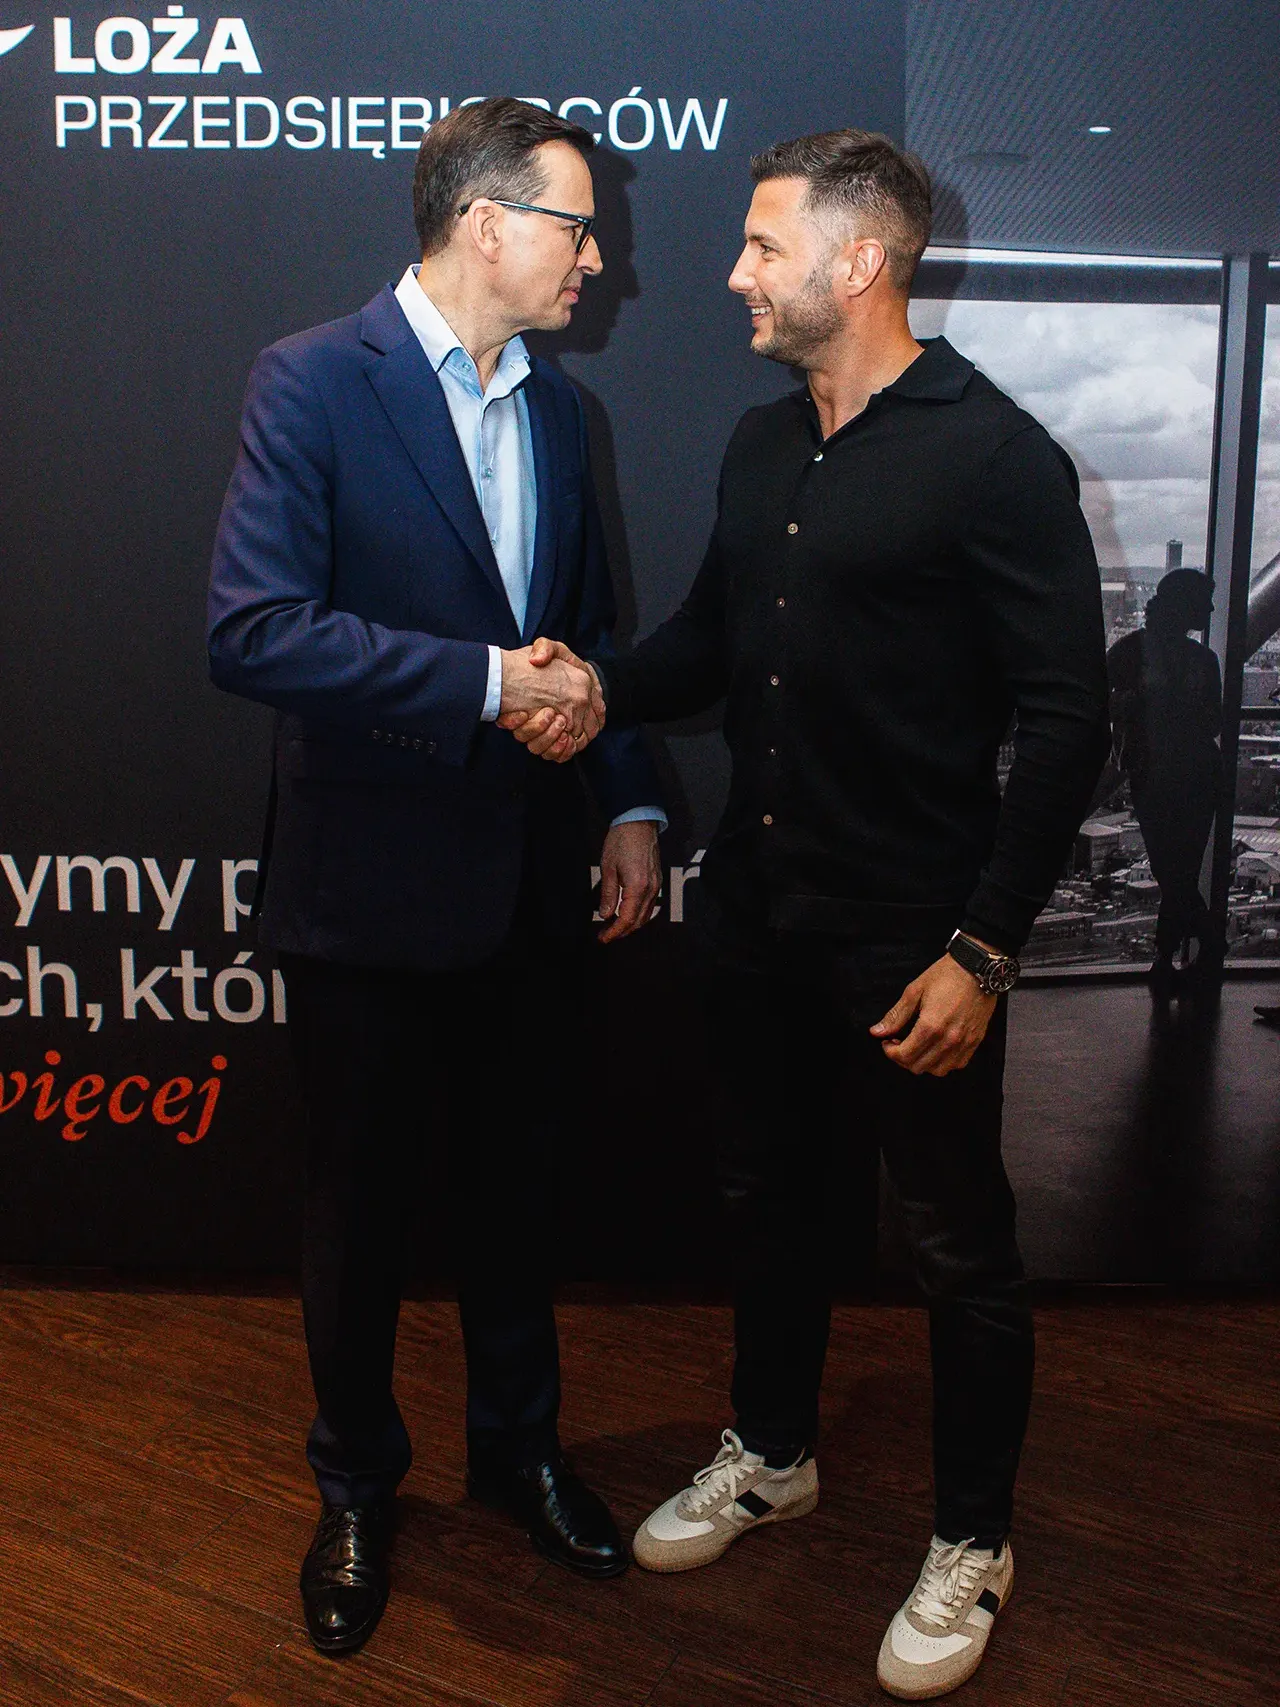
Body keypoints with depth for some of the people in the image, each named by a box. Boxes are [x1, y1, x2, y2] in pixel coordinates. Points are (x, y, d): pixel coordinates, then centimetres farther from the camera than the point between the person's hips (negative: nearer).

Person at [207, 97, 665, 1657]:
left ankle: (518, 1444, 41)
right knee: (359, 1201, 12)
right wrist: (488, 683, -24)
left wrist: (632, 800, 3)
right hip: (373, 883, -5)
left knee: (517, 1180, 19)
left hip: (531, 881, 6)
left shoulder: (558, 408, 9)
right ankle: (356, 1488, 36)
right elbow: (251, 630, -22)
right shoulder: (313, 384, -12)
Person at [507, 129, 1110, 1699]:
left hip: (913, 933, -7)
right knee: (768, 1194, 20)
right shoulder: (761, 447, 10)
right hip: (759, 906, 7)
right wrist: (602, 688, -5)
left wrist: (983, 948, -18)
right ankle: (771, 1455, 43)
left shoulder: (993, 456, -13)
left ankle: (972, 1542, 31)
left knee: (958, 1245, 9)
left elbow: (1065, 715, -15)